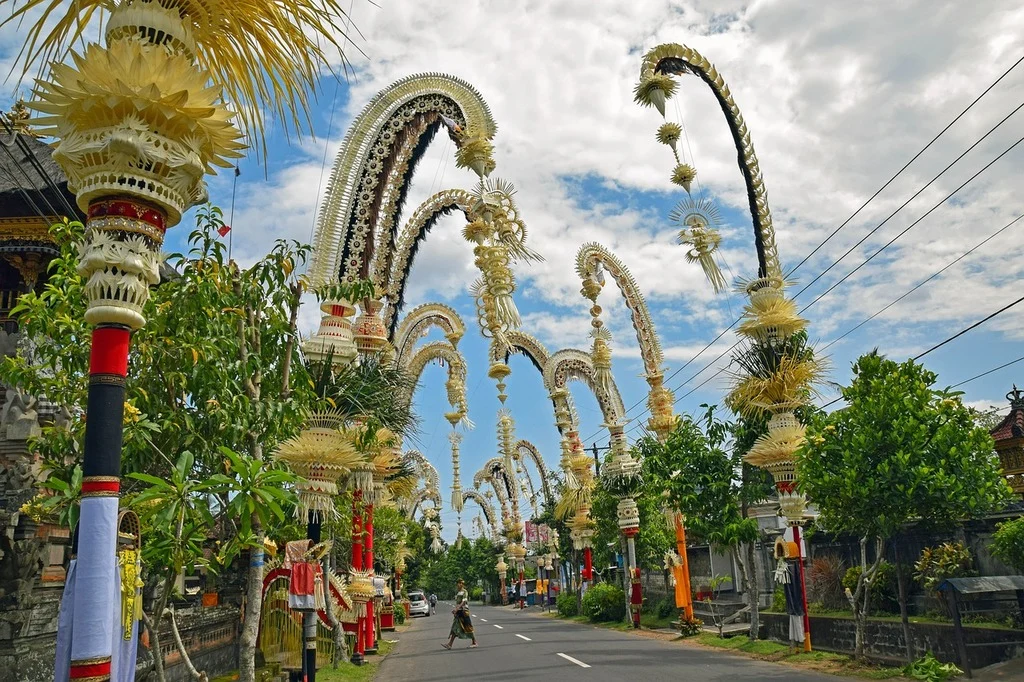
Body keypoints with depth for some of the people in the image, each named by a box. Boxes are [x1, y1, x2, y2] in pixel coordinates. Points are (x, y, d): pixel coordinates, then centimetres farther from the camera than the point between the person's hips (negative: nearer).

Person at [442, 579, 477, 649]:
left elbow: (464, 602, -19)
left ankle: (474, 643, 7)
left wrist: (457, 608, -26)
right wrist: (455, 609, 8)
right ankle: (449, 644, -1)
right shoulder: (458, 593, 16)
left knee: (468, 627, -2)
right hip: (458, 612, 8)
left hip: (464, 611, -8)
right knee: (455, 628, 3)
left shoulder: (464, 592, -10)